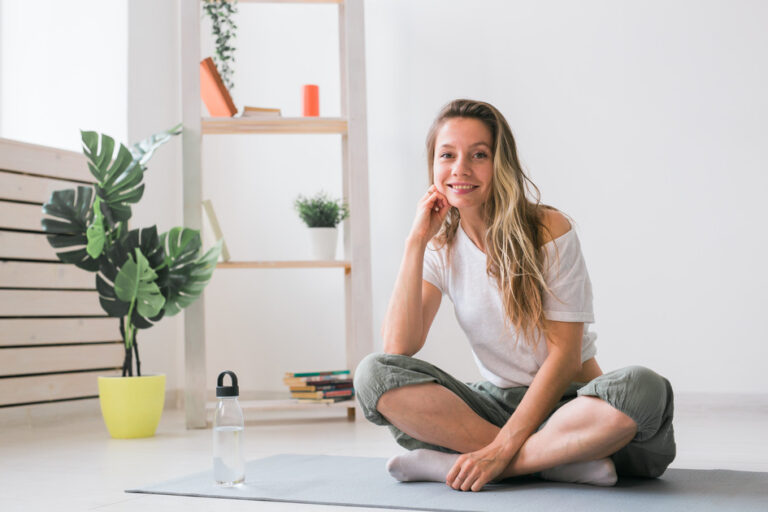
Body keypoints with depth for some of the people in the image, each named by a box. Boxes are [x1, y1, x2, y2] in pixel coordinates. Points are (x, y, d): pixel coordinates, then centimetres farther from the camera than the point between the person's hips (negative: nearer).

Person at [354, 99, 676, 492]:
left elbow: (564, 355, -13)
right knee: (373, 373, -21)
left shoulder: (549, 229, -9)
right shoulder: (441, 246, 2)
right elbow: (398, 348, -12)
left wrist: (501, 449, -22)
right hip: (495, 405, 3)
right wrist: (416, 242, -12)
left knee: (643, 388, -35)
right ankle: (567, 461, -23)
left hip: (566, 399, -3)